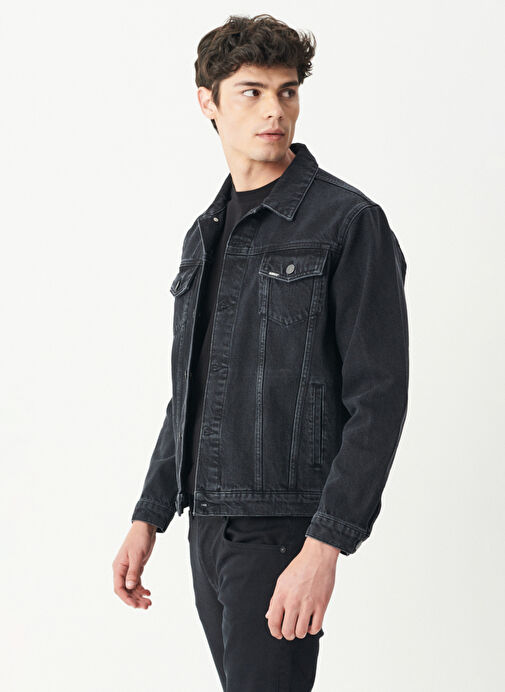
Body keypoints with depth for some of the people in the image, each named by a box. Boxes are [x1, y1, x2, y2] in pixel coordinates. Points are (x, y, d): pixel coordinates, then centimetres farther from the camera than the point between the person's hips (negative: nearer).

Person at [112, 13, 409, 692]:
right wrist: (148, 517, 17)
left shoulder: (348, 221, -8)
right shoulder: (206, 234, 15)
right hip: (208, 522, 7)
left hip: (283, 527, -7)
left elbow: (379, 398, -14)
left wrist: (325, 546, -20)